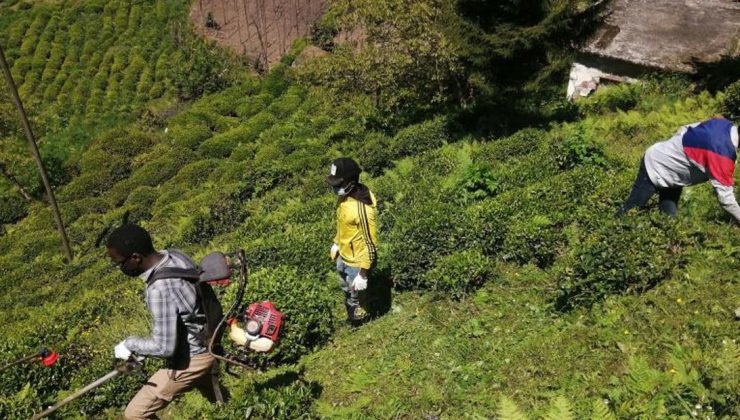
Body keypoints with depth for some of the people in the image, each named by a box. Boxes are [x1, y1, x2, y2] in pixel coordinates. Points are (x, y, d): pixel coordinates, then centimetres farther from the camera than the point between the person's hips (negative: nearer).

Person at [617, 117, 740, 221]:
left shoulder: (723, 124, -13)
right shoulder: (721, 151, -36)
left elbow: (684, 130, 4)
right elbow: (725, 196, -30)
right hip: (655, 166, -9)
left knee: (669, 216, 10)